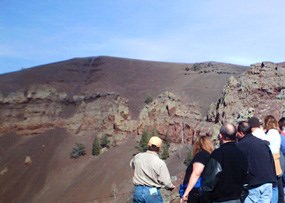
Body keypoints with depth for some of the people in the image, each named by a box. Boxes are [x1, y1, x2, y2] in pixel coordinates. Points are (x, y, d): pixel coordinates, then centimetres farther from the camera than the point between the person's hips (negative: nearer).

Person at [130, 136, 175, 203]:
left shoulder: (138, 157, -2)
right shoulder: (160, 163, -15)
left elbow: (132, 164, 23)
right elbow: (166, 182, -11)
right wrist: (171, 187, 11)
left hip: (138, 190, 4)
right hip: (152, 192, -4)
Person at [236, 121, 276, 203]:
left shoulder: (240, 146, -7)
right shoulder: (263, 143, 12)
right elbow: (272, 161, 16)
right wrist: (272, 180, 20)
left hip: (252, 185, -5)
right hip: (268, 183, 6)